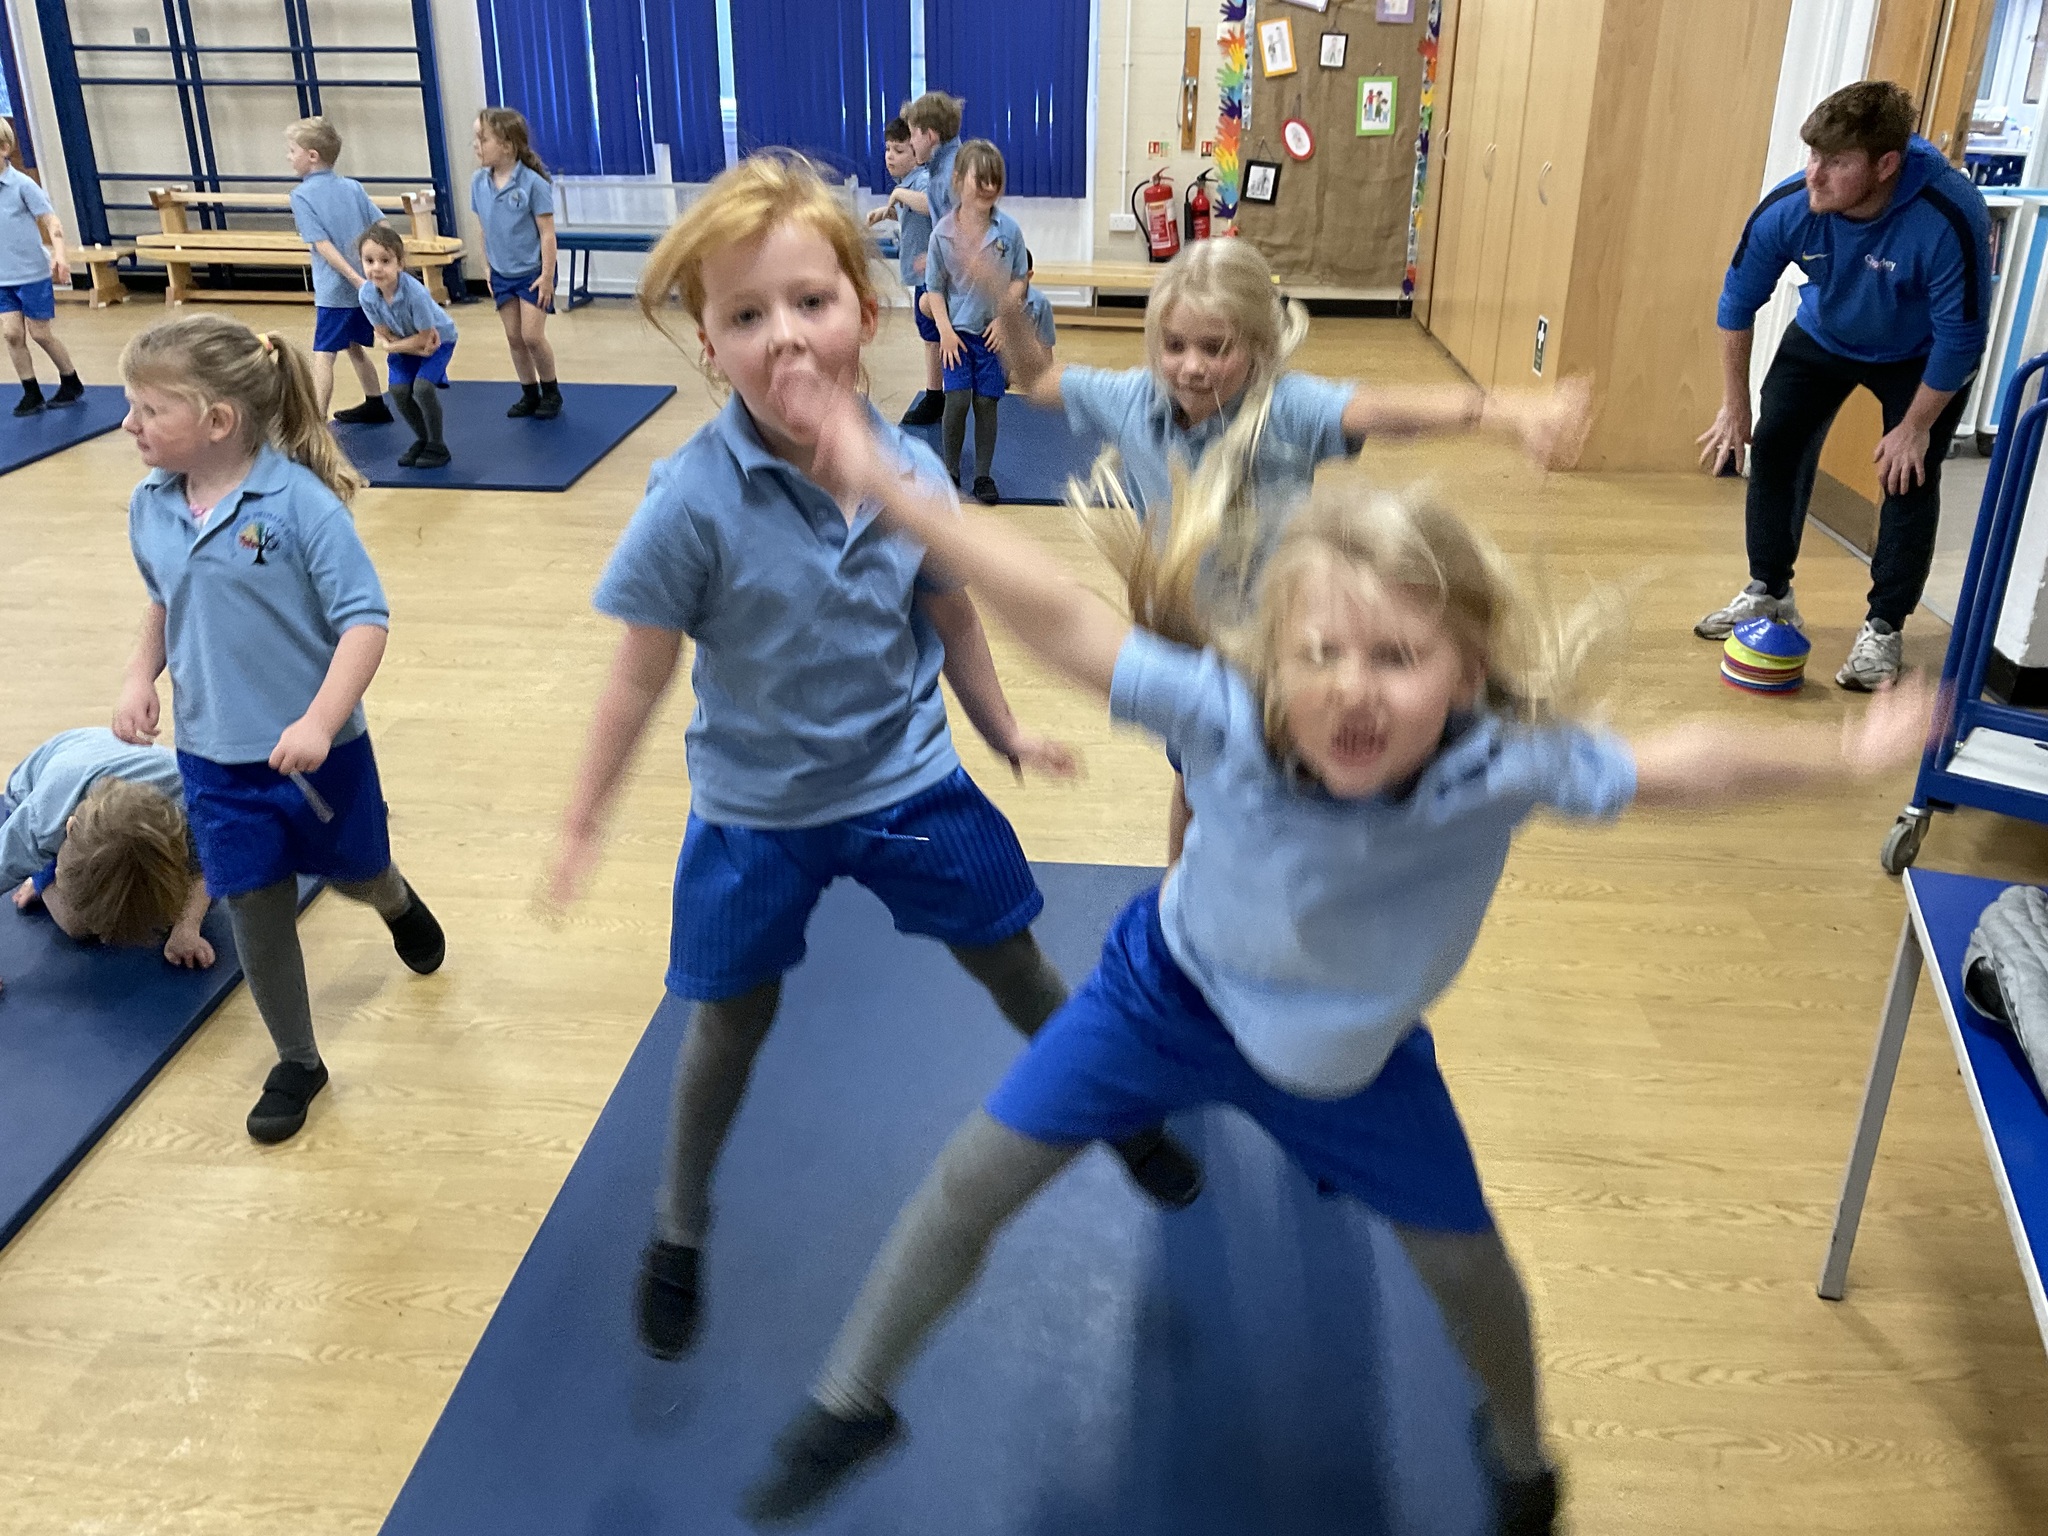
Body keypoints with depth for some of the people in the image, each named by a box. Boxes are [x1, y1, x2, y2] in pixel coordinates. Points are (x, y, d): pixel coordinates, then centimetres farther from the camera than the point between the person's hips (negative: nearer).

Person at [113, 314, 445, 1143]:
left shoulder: (300, 501, -21)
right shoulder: (150, 506, -2)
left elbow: (364, 621, -21)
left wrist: (320, 722, -31)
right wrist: (141, 677, 0)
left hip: (317, 751, -4)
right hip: (213, 759, 4)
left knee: (354, 872, 19)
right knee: (257, 914, 7)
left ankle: (399, 905, 56)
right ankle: (296, 1063, 26)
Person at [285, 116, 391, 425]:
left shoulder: (301, 195, -6)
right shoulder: (353, 187, 8)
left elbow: (323, 244, -15)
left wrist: (355, 278, -17)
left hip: (334, 289, -6)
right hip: (365, 286, 7)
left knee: (323, 354, -9)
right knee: (354, 347, 23)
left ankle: (317, 421, -17)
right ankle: (375, 405, 34)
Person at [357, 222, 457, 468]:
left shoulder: (415, 293, -37)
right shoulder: (367, 294, -22)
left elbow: (425, 337, -28)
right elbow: (384, 335, -12)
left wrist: (390, 346, -20)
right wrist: (418, 347, -23)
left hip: (438, 339, -5)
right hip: (406, 342, 5)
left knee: (422, 387, -21)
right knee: (399, 390, -7)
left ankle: (437, 447, -1)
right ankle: (423, 439, 18)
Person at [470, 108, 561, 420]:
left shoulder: (532, 183, -18)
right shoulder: (479, 182, -2)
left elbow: (547, 233, -15)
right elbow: (485, 230, 8)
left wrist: (547, 276, -17)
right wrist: (488, 270, 9)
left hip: (532, 272, -5)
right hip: (502, 274, 5)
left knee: (532, 336, -7)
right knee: (514, 338, 9)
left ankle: (551, 393, 12)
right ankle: (530, 394, 22)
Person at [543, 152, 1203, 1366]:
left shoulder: (913, 474, -14)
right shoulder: (694, 502, -23)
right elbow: (644, 676, -13)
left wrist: (1006, 731, 14)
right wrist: (587, 822, -6)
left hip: (911, 785, 3)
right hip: (755, 812, -2)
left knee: (1015, 962, 15)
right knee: (733, 1020, 13)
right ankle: (681, 1234, 40)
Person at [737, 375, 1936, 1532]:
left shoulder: (1508, 760, -33)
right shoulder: (1225, 716, -37)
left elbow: (1682, 766, -18)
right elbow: (1064, 620, -37)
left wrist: (1850, 749, -11)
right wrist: (892, 491, -40)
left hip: (1357, 1051, 1)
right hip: (1174, 989, -1)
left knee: (1465, 1261, 14)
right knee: (976, 1179, 1)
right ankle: (852, 1406, 29)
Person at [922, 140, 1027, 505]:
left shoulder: (1009, 229, -7)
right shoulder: (943, 232, -8)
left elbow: (1018, 279, 2)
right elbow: (934, 287, -2)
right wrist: (944, 329, -11)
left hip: (995, 332, 1)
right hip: (957, 331, -1)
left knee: (986, 402, 4)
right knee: (957, 400, -8)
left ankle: (983, 475, 15)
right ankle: (950, 470, 10)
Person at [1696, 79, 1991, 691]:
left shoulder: (1949, 220, -40)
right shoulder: (1787, 207, -30)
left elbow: (1960, 338, -27)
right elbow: (1739, 300, -12)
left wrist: (1916, 427, -19)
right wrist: (1734, 406, -7)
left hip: (1921, 358, -3)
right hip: (1823, 337, 4)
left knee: (1909, 480, -10)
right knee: (1774, 447, -1)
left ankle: (1883, 629, 2)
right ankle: (1769, 593, 17)